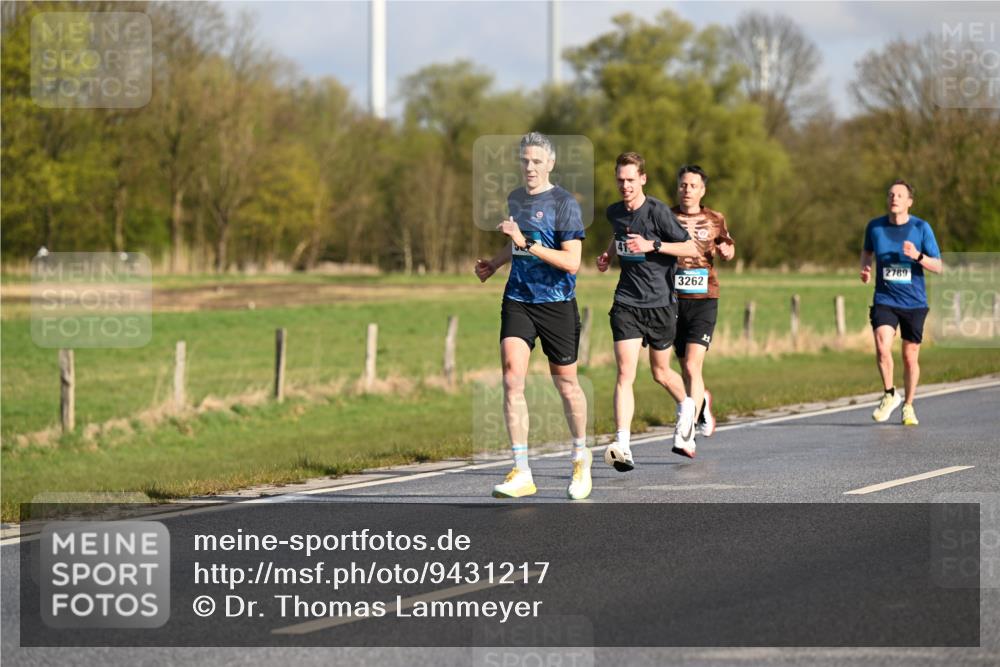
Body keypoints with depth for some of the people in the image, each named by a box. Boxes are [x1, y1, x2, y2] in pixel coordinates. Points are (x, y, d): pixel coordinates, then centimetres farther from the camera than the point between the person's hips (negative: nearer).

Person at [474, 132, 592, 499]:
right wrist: (493, 264, 17)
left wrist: (527, 243, -24)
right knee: (512, 379, -13)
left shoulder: (564, 203, -10)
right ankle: (521, 473, -13)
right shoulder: (515, 199, 11)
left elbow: (572, 262, -19)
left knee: (566, 383, 9)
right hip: (518, 300, 4)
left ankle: (581, 457, 35)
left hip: (557, 303, -4)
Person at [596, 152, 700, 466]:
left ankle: (686, 406, 48)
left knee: (660, 372, 14)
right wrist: (608, 255, 10)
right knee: (625, 373, -13)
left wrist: (652, 245, -21)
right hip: (626, 302, 3)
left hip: (660, 302, -3)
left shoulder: (658, 211, -12)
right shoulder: (615, 212, 5)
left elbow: (691, 249, -11)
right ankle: (622, 446, -22)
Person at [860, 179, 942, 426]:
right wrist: (865, 269, 0)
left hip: (914, 303, 0)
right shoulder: (875, 227, 0)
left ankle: (908, 406, 27)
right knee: (882, 349, -20)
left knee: (910, 358, 6)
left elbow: (938, 267, -5)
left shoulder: (921, 228, -6)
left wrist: (918, 256, -24)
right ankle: (890, 394, 4)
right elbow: (867, 251, 21)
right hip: (884, 300, 0)